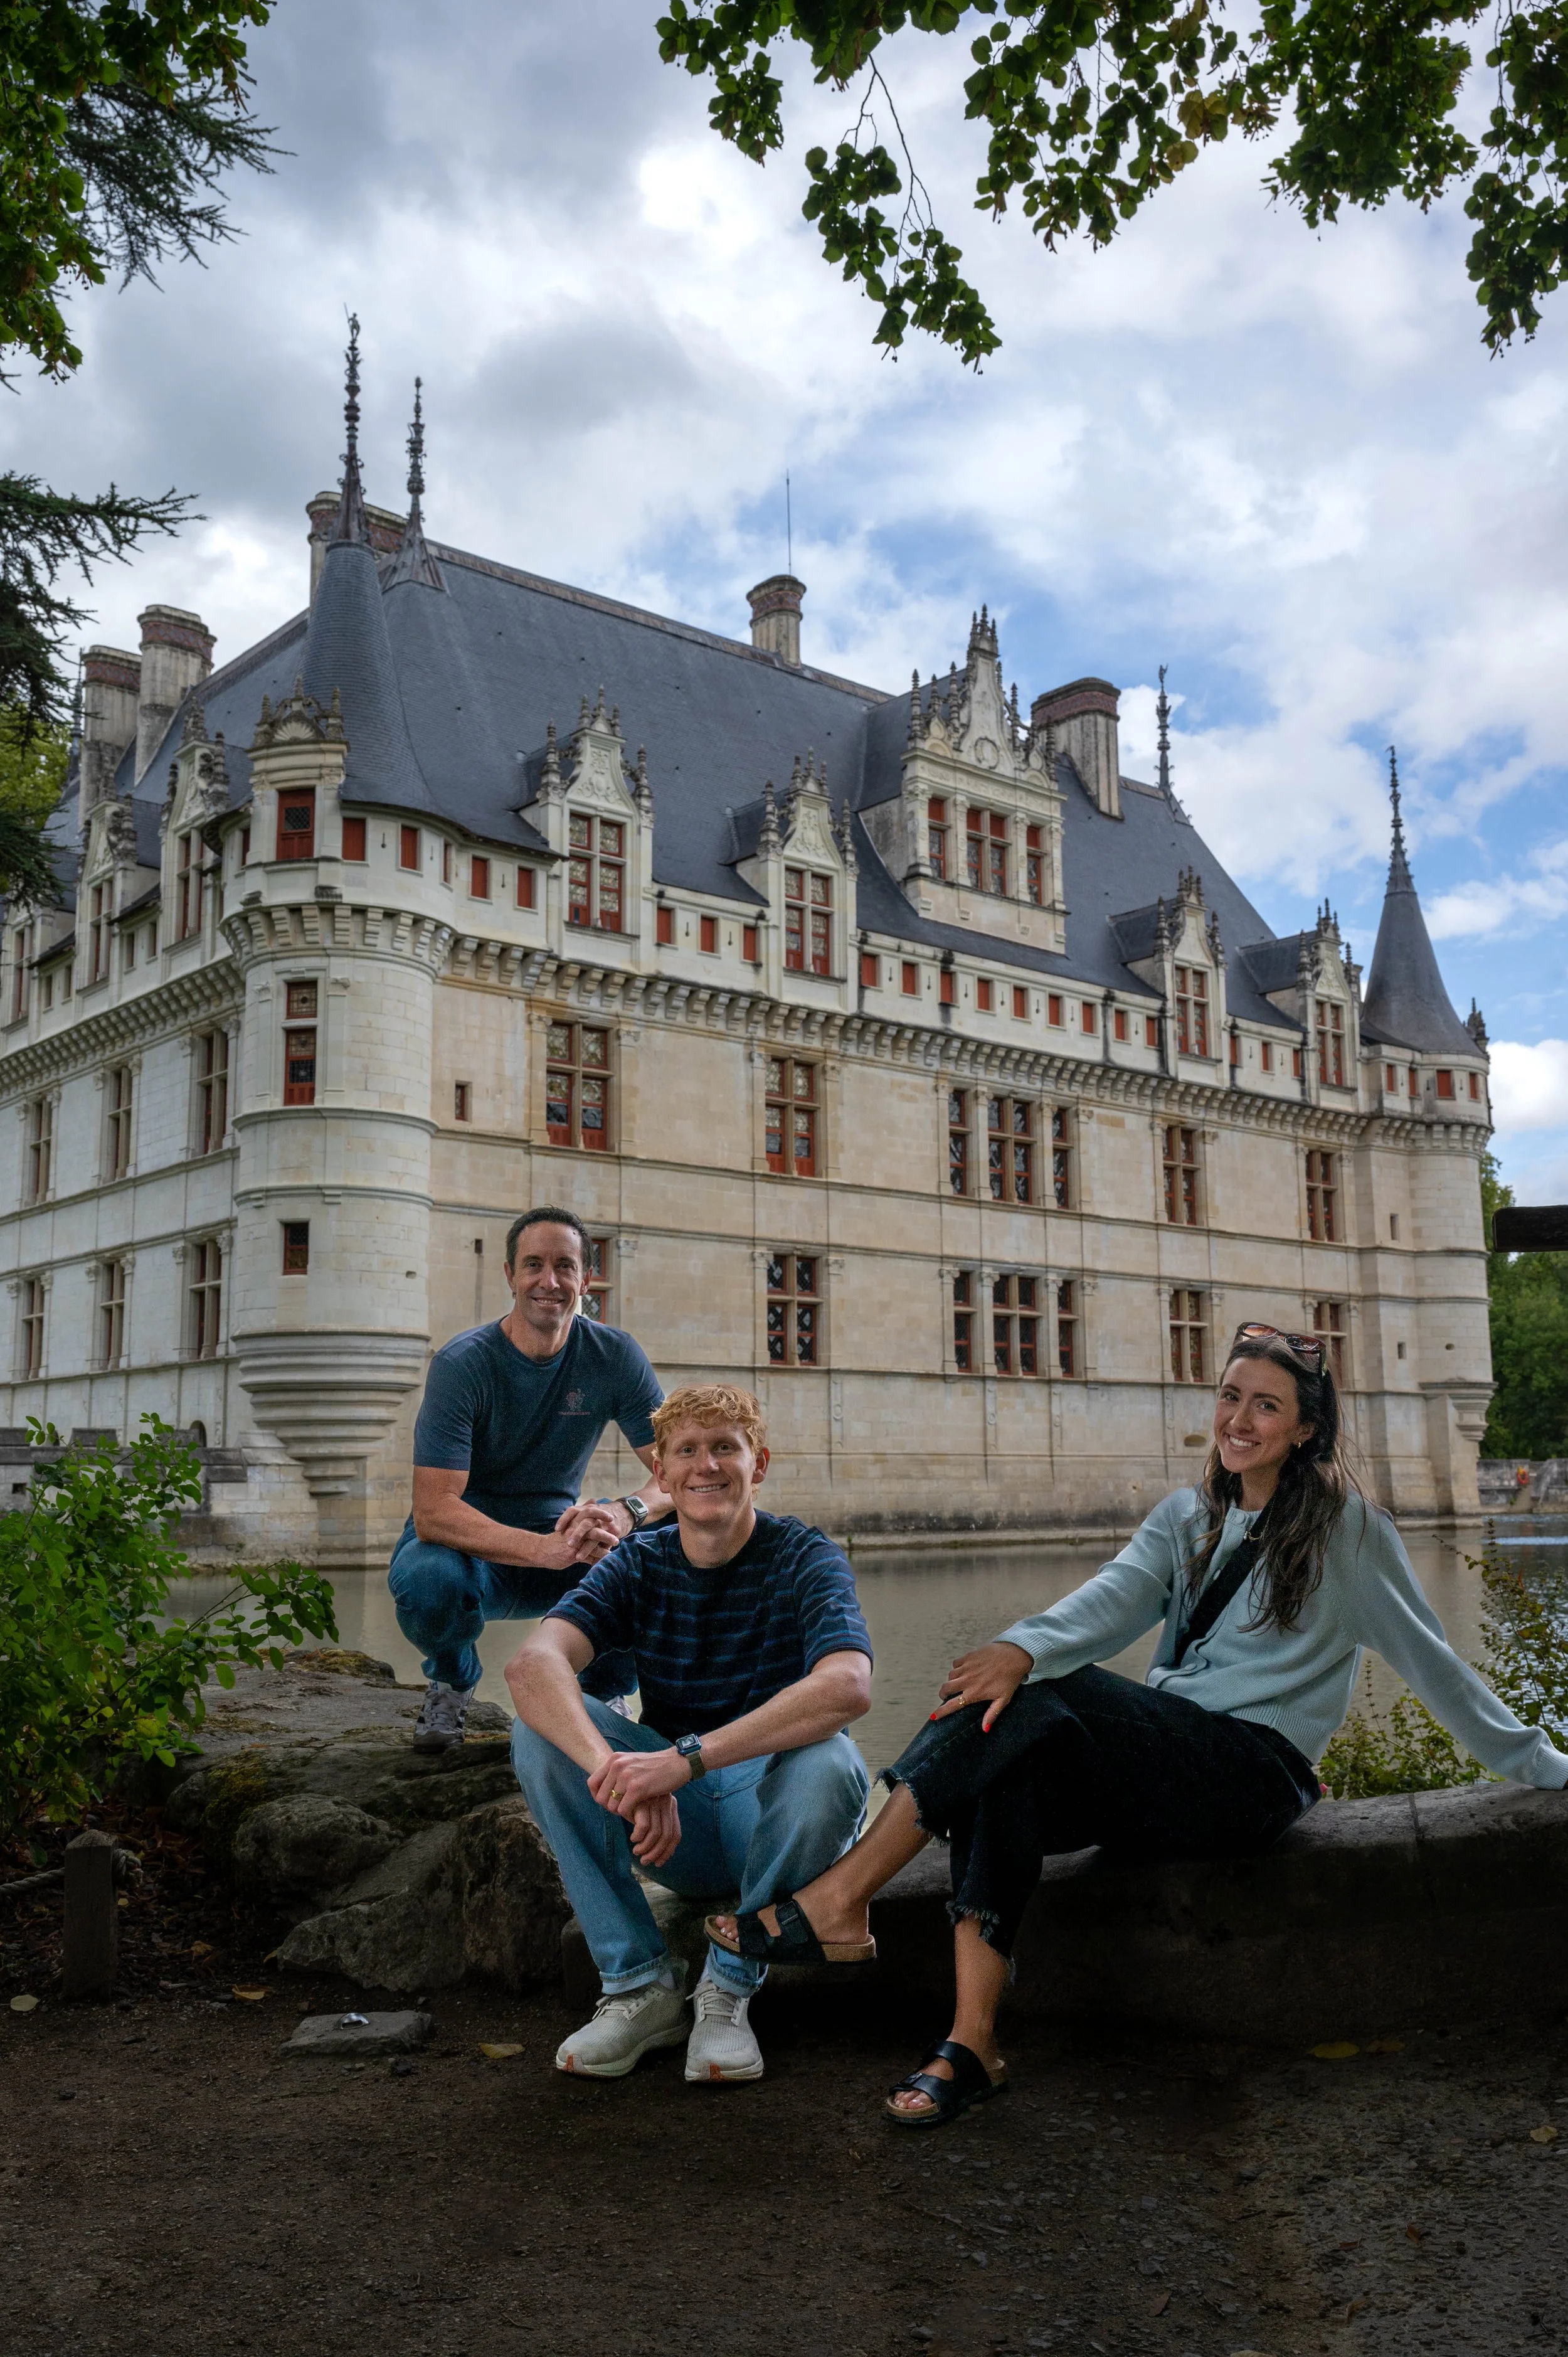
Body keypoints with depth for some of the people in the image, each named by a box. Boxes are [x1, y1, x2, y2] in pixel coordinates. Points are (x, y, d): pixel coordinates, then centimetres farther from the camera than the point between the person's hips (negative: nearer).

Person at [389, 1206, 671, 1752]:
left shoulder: (614, 1356, -9)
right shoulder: (462, 1364, -19)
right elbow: (433, 1511, -28)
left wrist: (626, 1511, -38)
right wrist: (545, 1549, -43)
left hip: (558, 1534, 2)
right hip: (468, 1544, -2)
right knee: (429, 1579, -37)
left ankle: (603, 1692, 4)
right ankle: (452, 1681, 2)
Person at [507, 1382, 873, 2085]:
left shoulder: (802, 1558, -11)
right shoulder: (638, 1565, -3)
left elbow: (847, 1685, -33)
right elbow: (532, 1664, -23)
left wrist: (688, 1758, -42)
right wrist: (614, 1767, -44)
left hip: (769, 1817, -2)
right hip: (673, 1830, 3)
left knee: (827, 1761, -35)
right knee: (544, 1725, -20)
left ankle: (729, 1986, -11)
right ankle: (641, 1982, -13)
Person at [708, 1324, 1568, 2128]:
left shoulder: (1345, 1528, 3)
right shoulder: (1186, 1519, 16)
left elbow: (1430, 1660, 9)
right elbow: (1112, 1600, -3)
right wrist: (1024, 1644, -24)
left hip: (1253, 1773, -5)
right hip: (1158, 1763, 5)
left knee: (1031, 1702, -28)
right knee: (1003, 1773, -28)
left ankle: (837, 1900, -26)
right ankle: (970, 2043, -31)